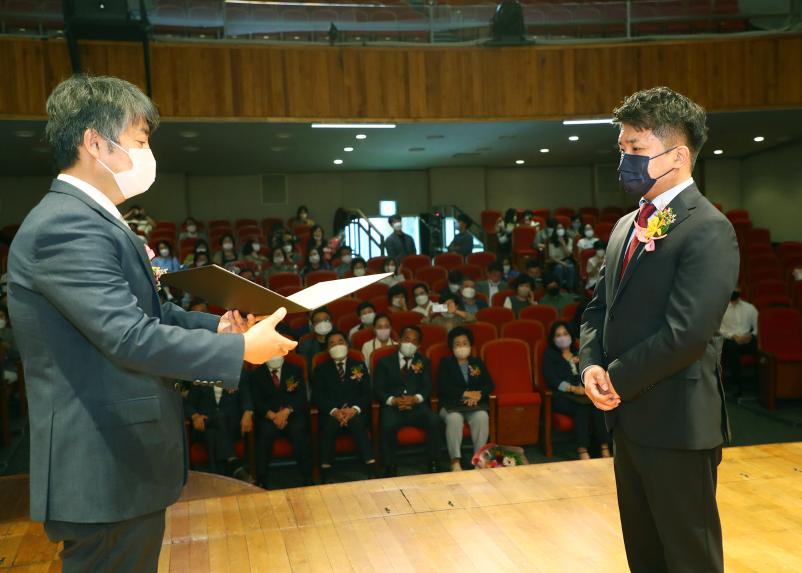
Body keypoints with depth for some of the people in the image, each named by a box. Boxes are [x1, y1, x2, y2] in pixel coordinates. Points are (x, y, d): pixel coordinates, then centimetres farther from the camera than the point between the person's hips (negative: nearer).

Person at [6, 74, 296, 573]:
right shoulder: (66, 225, -21)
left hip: (125, 459, 10)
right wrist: (241, 350, -20)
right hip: (108, 473, -10)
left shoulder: (90, 219, 13)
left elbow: (145, 312, 15)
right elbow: (131, 337, -27)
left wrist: (217, 326, 2)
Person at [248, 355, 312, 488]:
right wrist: (272, 415, -15)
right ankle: (261, 482, -29)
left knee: (299, 432, -30)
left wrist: (287, 411, -14)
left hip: (293, 415, 0)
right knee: (264, 433, -31)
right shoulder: (255, 374, 14)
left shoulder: (295, 370, 16)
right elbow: (257, 401, 2)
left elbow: (301, 396, 4)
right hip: (268, 417, 0)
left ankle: (307, 479, -26)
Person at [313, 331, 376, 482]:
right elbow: (317, 395, 5)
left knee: (357, 422, -35)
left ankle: (372, 473, -37)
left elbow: (367, 393, 7)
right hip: (332, 413, 0)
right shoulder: (321, 369, 17)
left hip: (356, 412, 0)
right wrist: (334, 411, -14)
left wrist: (354, 409, -13)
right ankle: (326, 478, -34)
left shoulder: (359, 366, 18)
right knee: (329, 424, -34)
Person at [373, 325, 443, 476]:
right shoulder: (385, 362, 13)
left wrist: (415, 398, -14)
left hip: (417, 406, 2)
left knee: (434, 421, -29)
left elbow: (427, 387, 8)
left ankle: (434, 464, -16)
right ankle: (390, 468, -21)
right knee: (387, 425, -34)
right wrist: (394, 400, -15)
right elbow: (378, 389, 4)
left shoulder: (423, 362, 20)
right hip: (392, 407, -1)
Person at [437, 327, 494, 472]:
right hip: (451, 405, -2)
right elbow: (443, 387, -3)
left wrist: (478, 395, -13)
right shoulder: (445, 363, 12)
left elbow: (490, 385, 9)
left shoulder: (477, 363, 20)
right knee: (454, 418, -35)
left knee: (482, 417, -32)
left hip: (476, 404, 2)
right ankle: (455, 461, -32)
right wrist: (466, 394, -13)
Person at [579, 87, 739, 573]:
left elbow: (685, 332, -23)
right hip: (629, 418, 8)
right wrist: (592, 366, -3)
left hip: (677, 423, -8)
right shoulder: (627, 226, 12)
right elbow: (599, 308, 15)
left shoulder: (708, 230, -15)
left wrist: (618, 379, -13)